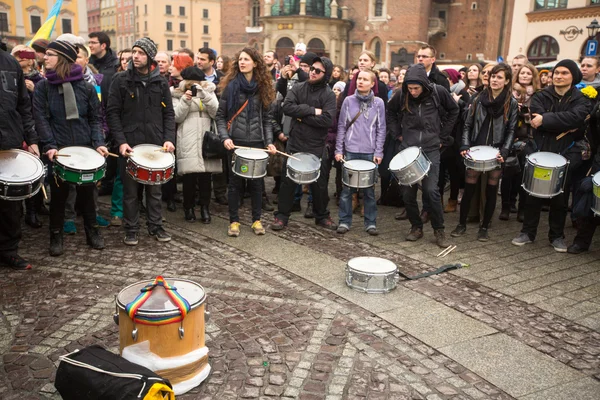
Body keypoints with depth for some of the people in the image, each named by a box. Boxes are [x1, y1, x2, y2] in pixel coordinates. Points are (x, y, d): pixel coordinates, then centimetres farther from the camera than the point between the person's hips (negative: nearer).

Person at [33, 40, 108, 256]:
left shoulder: (85, 86, 1)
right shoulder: (43, 86, 1)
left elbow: (95, 118, 4)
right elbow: (41, 119, -5)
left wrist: (99, 143, -10)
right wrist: (50, 145, -17)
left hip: (85, 148, 1)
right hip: (58, 149, 0)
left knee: (87, 191, 10)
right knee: (58, 193, 6)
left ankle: (92, 231, 25)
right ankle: (56, 236, 21)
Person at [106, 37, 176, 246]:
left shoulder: (160, 82, 6)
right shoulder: (121, 80, 0)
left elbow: (168, 113, 8)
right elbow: (112, 113, -3)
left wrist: (169, 139, -6)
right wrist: (121, 141, -13)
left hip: (155, 144, 2)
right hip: (129, 144, -2)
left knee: (154, 189, 11)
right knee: (130, 190, 6)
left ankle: (155, 226, 24)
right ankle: (131, 229, 18)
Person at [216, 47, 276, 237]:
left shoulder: (263, 88, 6)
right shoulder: (231, 86, 0)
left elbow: (267, 118, 9)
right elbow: (220, 116, 0)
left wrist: (269, 141, -2)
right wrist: (225, 137, -14)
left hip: (257, 142, 2)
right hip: (236, 142, -2)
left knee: (256, 182, 8)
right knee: (235, 182, 5)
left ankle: (257, 220, 20)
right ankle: (234, 221, 15)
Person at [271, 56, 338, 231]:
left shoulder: (328, 95, -4)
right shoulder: (298, 88, 3)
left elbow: (327, 120, -18)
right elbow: (287, 107, -13)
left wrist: (302, 116, -14)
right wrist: (312, 111, -17)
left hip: (317, 147, -1)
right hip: (295, 143, 1)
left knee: (320, 183, 10)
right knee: (288, 181, 7)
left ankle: (322, 216, 28)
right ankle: (282, 215, 19)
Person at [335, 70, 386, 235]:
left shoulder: (378, 103, 3)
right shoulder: (348, 101, 5)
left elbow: (381, 130, 3)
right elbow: (341, 127, 6)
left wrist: (379, 152, -4)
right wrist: (338, 150, 0)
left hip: (370, 152, 0)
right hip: (350, 151, 1)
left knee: (369, 189, 5)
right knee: (347, 188, 3)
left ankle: (371, 222, 14)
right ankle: (344, 221, 13)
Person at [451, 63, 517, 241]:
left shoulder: (512, 103, 2)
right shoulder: (479, 99, 7)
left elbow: (511, 131, 0)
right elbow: (468, 125, 7)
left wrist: (504, 152, -13)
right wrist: (465, 146, -6)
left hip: (496, 153, -1)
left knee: (491, 190, 5)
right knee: (469, 188, 2)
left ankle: (484, 227, 15)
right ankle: (462, 224, 15)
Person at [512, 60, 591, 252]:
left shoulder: (581, 99, 2)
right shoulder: (540, 97, 4)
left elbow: (575, 117, -21)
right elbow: (537, 121, -14)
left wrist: (545, 120, -23)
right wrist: (565, 128, -17)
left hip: (565, 155, 0)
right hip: (541, 152, 0)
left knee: (560, 198, 9)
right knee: (533, 195, 5)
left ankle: (557, 236, 22)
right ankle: (528, 232, 18)